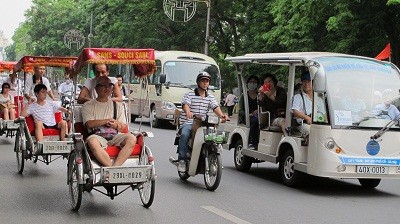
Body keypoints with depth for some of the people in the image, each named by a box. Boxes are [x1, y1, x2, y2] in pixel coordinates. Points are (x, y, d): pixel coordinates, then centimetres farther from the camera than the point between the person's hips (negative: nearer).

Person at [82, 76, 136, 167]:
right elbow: (89, 124, -4)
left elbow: (124, 127, 14)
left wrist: (116, 125, -10)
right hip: (97, 135, -3)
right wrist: (107, 120, -6)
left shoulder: (118, 105, 21)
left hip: (115, 136, 3)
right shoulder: (88, 105, 12)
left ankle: (115, 167, -36)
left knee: (131, 139, -29)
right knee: (92, 142, -39)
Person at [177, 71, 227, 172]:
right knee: (184, 135, -33)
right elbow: (185, 104, -17)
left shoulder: (210, 97, 14)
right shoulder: (190, 95, 1)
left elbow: (215, 107, -3)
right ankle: (182, 160, -25)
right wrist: (188, 112, -41)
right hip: (188, 123, -4)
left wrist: (221, 115, -25)